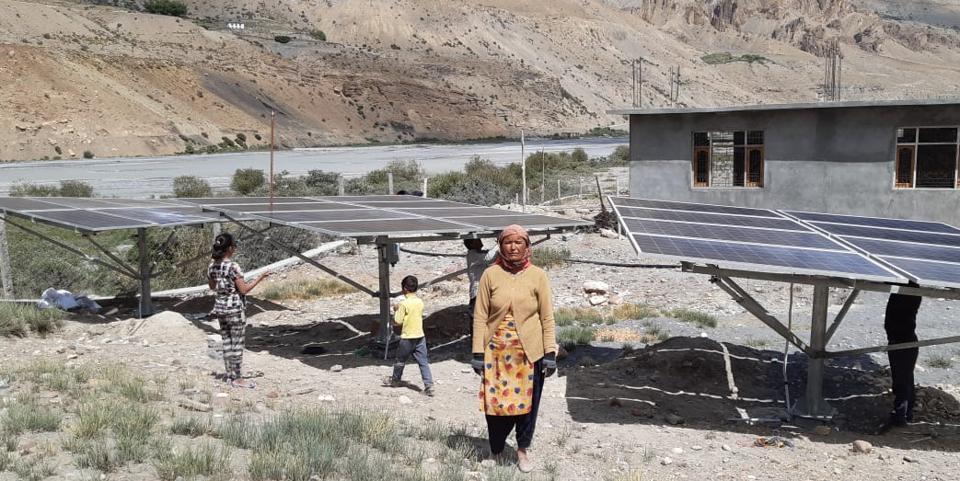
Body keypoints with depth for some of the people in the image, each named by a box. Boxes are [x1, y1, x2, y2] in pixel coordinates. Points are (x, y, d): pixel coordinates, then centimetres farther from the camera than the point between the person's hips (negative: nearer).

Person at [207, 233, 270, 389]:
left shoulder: (212, 266, 2)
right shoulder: (233, 267, -19)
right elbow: (244, 289, -17)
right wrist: (260, 278, -10)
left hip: (220, 307, 7)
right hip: (234, 308, -7)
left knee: (226, 342, 14)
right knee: (237, 344, 2)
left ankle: (230, 375, 22)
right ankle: (237, 379, 6)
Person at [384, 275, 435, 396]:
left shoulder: (404, 303, -16)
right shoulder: (420, 302, 3)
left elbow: (398, 321, -15)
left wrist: (396, 311, 3)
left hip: (407, 337, -4)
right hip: (420, 336, 5)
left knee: (400, 360, 17)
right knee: (423, 362, 1)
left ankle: (395, 380, 35)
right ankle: (429, 385, -8)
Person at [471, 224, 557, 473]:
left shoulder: (538, 276, -1)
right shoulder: (490, 274, -2)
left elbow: (547, 318, 1)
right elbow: (480, 316, -1)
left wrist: (550, 353, -4)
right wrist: (478, 352, -5)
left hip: (529, 352, 0)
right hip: (496, 352, 0)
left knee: (527, 402, 9)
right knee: (495, 403, 5)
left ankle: (523, 450, 29)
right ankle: (496, 453, 24)